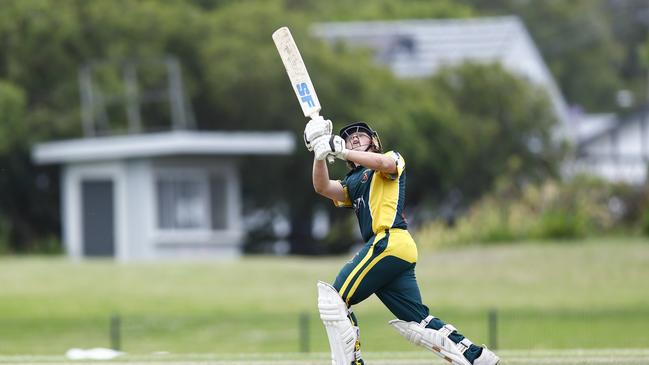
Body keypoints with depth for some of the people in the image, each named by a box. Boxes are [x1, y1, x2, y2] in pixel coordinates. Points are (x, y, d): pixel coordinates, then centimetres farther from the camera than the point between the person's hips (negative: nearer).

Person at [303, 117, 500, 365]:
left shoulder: (393, 158, 12)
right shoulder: (352, 182, 29)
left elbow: (382, 163, -14)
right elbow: (323, 188, 11)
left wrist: (339, 150, -19)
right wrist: (320, 153, -3)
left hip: (390, 241, -8)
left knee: (335, 298, -13)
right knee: (418, 322, 4)